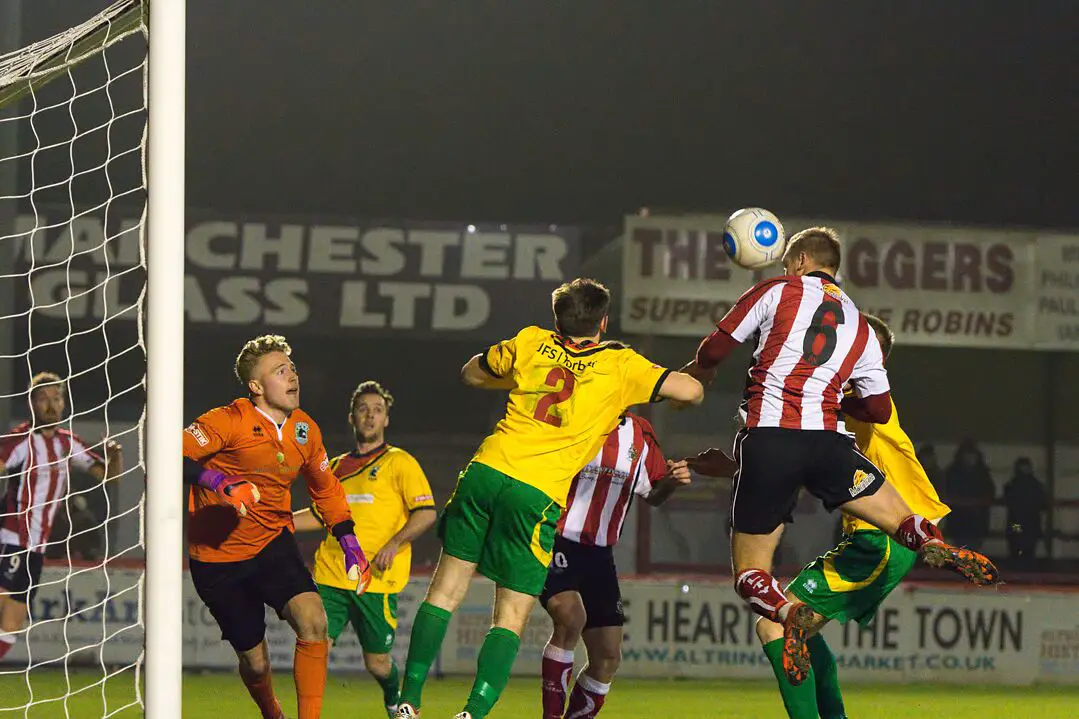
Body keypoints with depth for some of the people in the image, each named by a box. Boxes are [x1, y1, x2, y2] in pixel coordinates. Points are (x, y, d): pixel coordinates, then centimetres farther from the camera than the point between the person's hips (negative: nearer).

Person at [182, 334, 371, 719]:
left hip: (273, 543, 4)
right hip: (218, 556, -4)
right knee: (254, 661, 4)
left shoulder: (305, 430, 3)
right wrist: (216, 480, -40)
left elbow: (326, 489, 19)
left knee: (313, 622, -24)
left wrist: (349, 543, 13)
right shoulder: (229, 422, -16)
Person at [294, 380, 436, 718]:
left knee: (377, 662, 2)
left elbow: (426, 513, -4)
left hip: (376, 580, -4)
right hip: (331, 576, 4)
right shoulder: (337, 467, 20)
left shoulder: (399, 462, 4)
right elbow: (320, 515, 29)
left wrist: (394, 544, -17)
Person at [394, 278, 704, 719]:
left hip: (485, 470, 3)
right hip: (538, 495, -3)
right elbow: (691, 391, -1)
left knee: (445, 591, 13)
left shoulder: (530, 344, 14)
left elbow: (470, 374, 30)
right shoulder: (619, 365, 4)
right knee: (511, 619, 3)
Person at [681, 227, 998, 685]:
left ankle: (789, 614, -29)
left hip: (767, 441, -2)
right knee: (900, 519, 12)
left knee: (750, 576, 5)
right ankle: (938, 548, -25)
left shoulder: (776, 291, 7)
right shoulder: (860, 325, 19)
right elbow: (879, 409, 21)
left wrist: (699, 370, 33)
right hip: (826, 440, 2)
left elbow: (714, 350, 10)